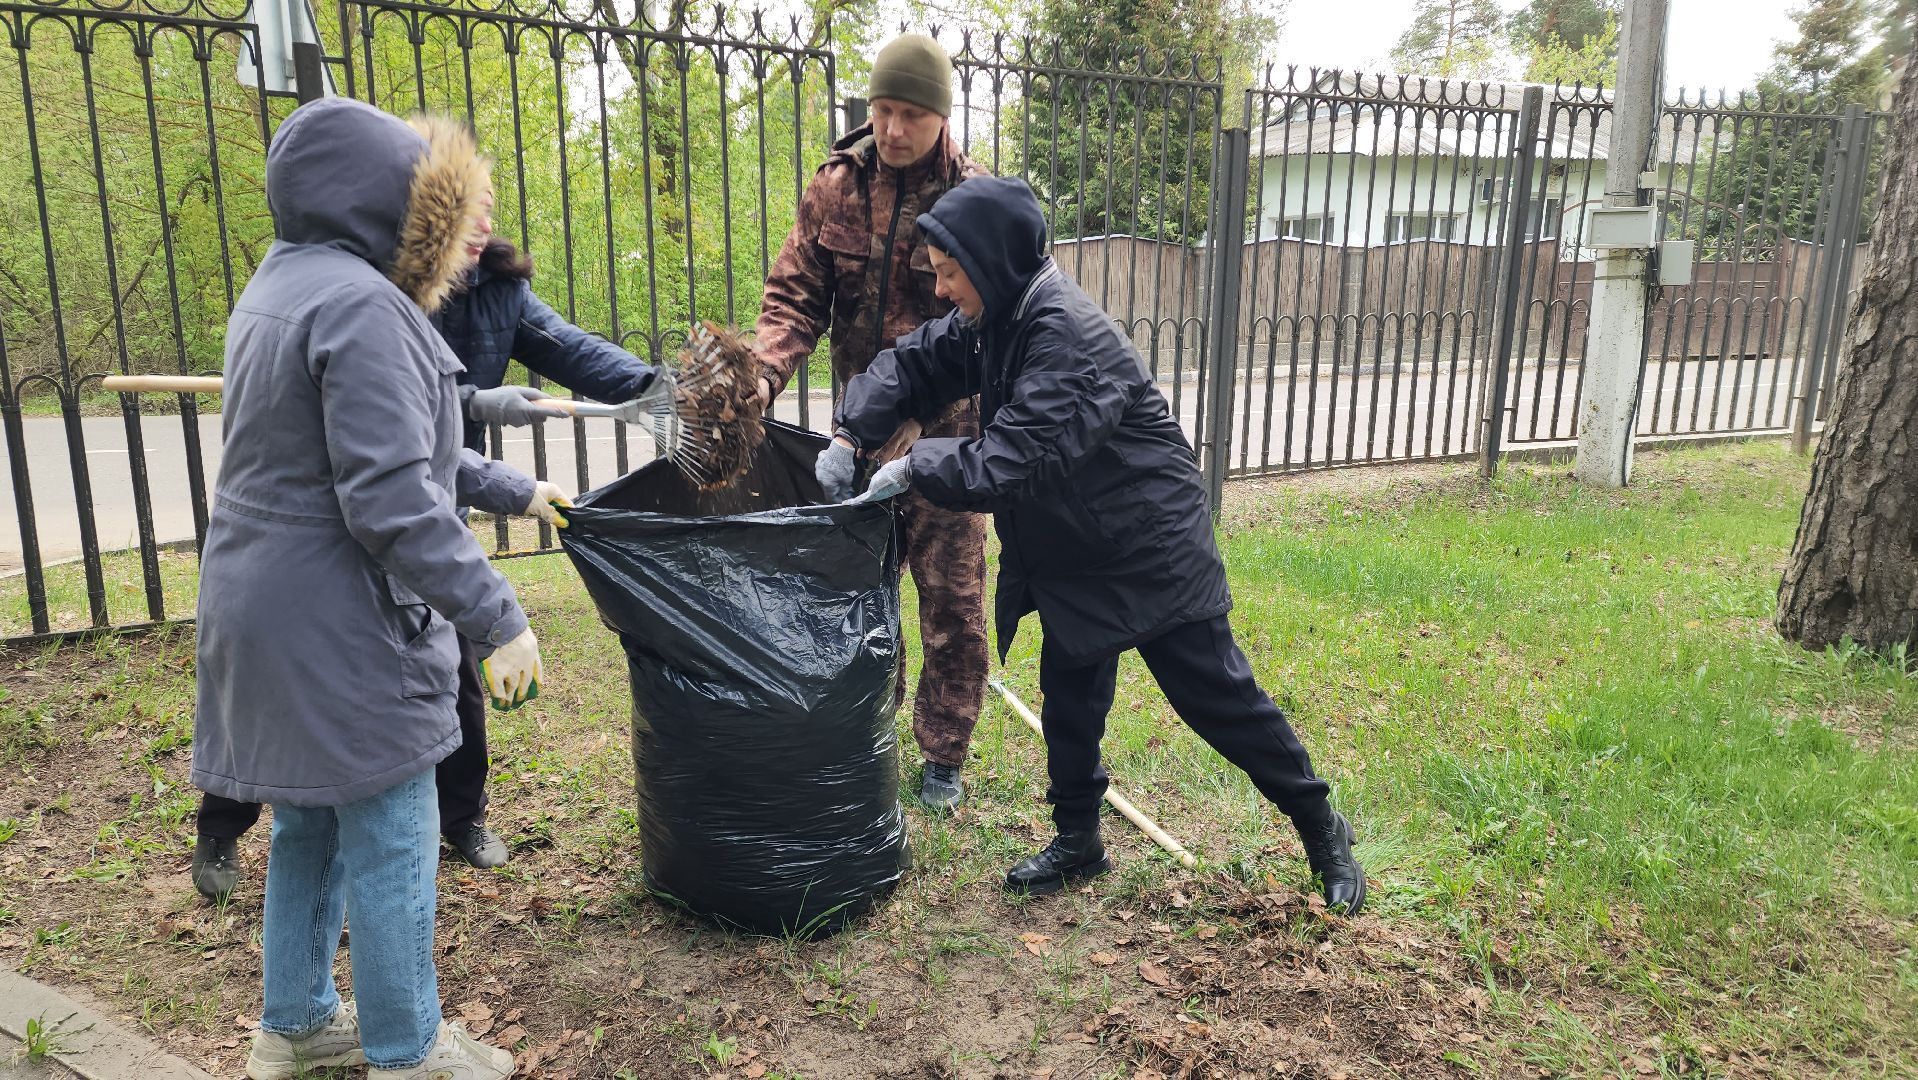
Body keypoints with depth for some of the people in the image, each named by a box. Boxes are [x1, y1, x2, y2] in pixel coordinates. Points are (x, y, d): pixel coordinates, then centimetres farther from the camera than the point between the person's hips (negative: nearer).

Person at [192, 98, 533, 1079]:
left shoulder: (280, 288, 12)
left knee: (311, 825, 22)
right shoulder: (360, 306, -20)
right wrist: (497, 618, -23)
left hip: (273, 615, 10)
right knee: (390, 843, 4)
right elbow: (390, 500, -27)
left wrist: (506, 484, 25)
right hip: (340, 630, -10)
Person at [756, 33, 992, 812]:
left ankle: (943, 755, 24)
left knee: (953, 605, 5)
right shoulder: (836, 187, -1)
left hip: (944, 431, -3)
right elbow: (796, 298, 0)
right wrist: (762, 374, -20)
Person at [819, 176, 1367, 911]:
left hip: (1152, 553, -8)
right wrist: (851, 437, -7)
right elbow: (913, 365, 7)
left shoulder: (1068, 335, -29)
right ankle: (1078, 842, 32)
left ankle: (1323, 830, 21)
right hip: (1073, 555, 8)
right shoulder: (993, 320, 0)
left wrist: (915, 468, -23)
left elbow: (1014, 462, -33)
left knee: (1219, 697, 2)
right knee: (1069, 699, 14)